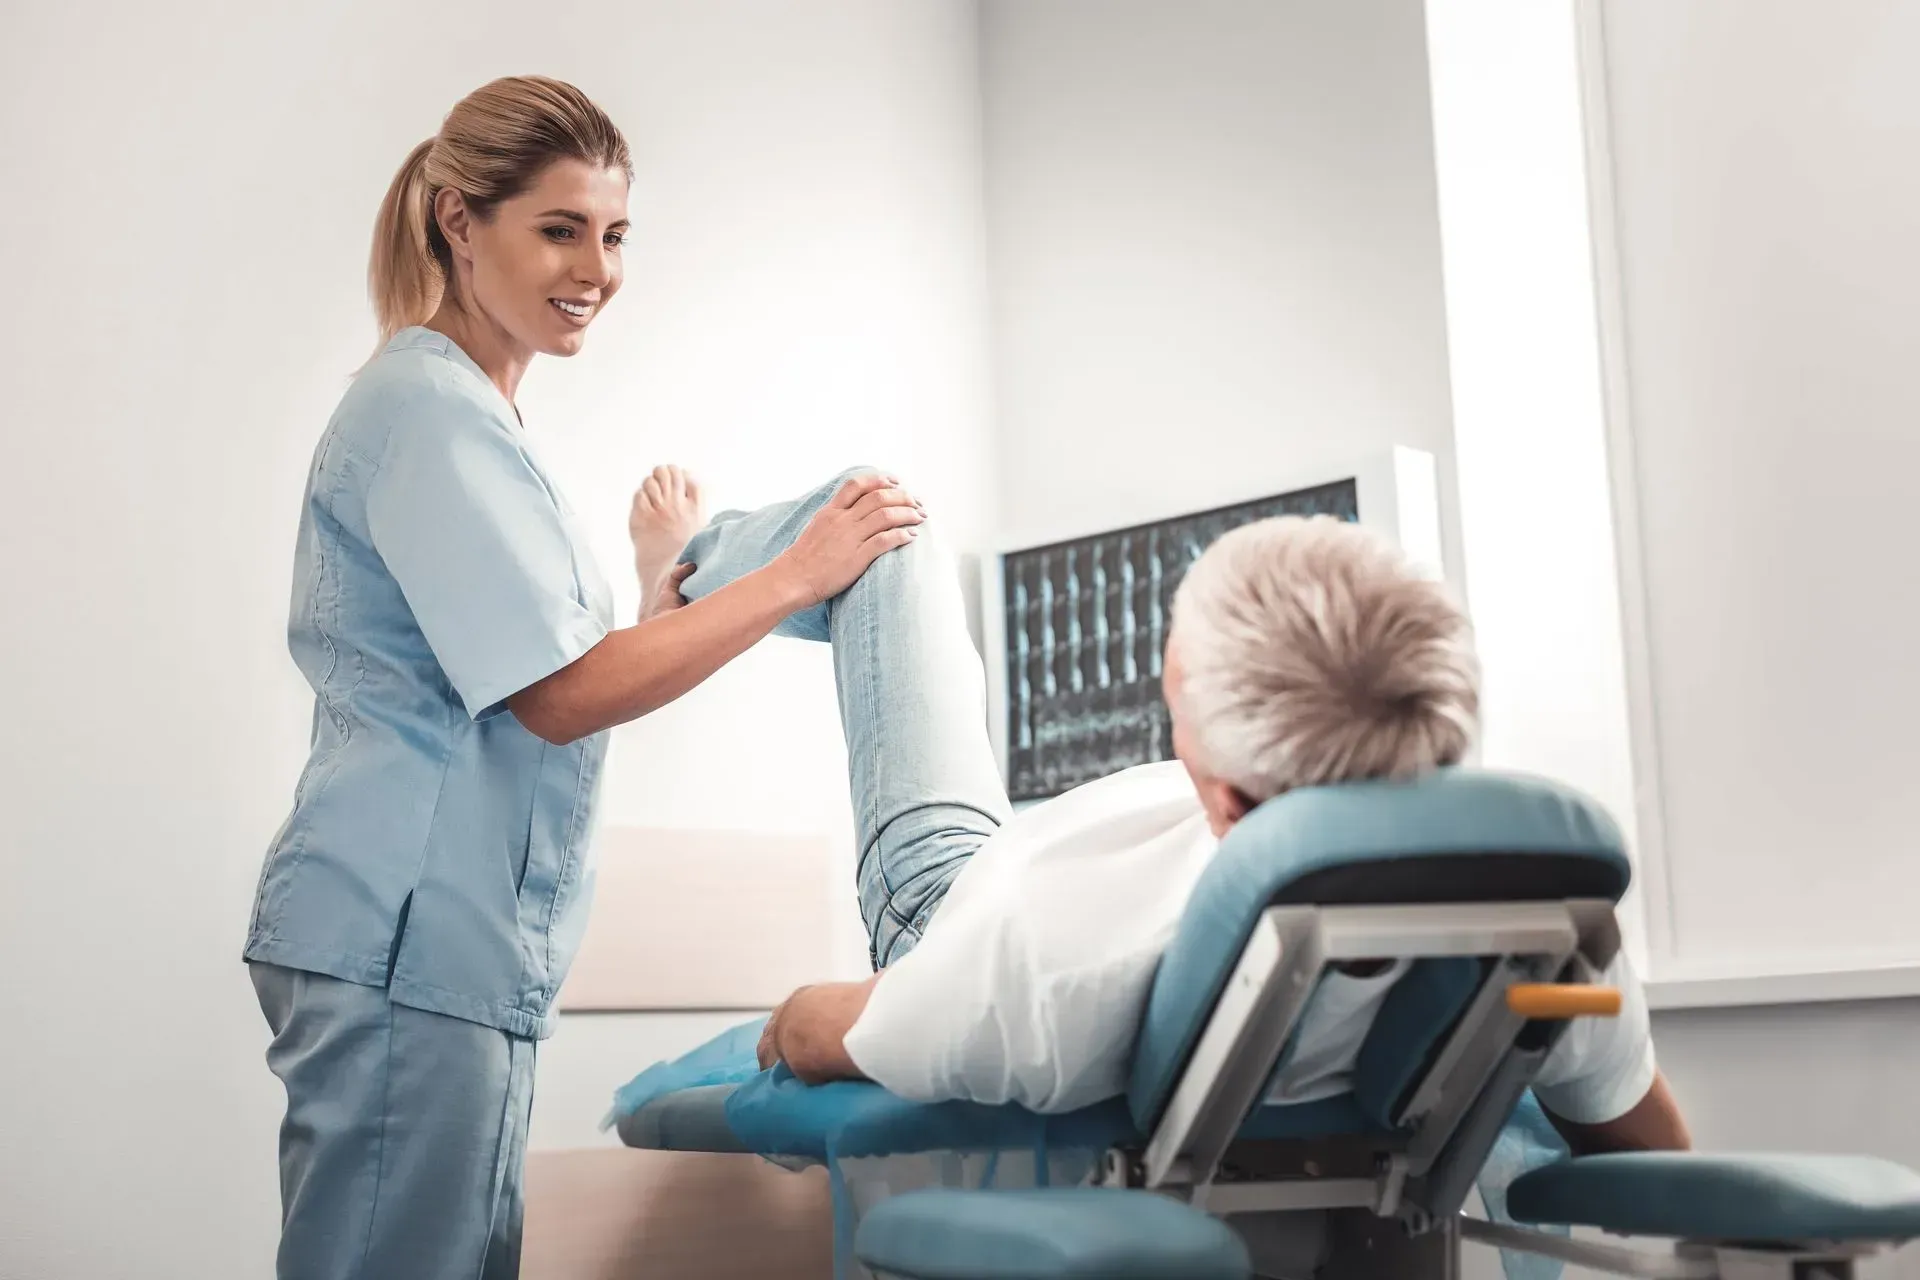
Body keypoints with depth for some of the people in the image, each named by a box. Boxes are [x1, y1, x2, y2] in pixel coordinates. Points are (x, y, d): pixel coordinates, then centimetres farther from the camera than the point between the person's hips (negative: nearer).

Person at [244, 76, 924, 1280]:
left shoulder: (475, 413, 19)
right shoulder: (429, 405, -11)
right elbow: (558, 695, -17)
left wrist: (661, 576, 11)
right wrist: (798, 574, -14)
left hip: (469, 942, 10)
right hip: (405, 940, -10)